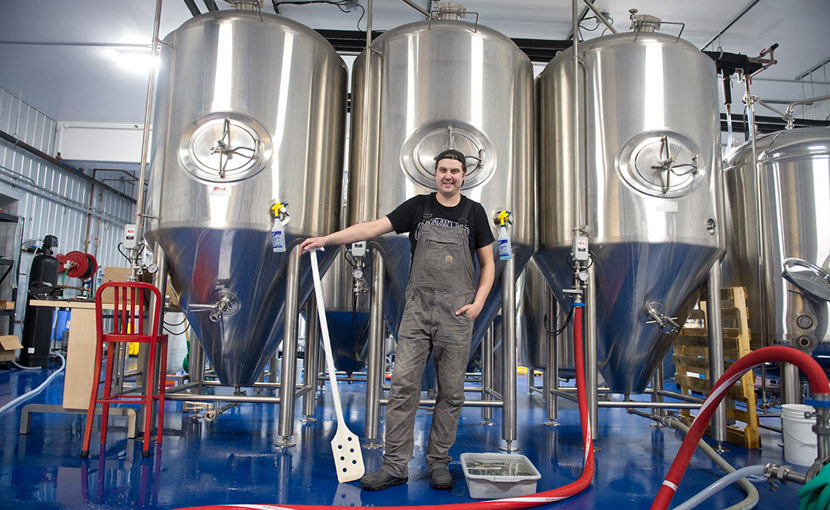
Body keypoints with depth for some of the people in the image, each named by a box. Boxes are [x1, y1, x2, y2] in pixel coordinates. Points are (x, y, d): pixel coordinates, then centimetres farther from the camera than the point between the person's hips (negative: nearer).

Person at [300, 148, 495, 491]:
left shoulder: (474, 212, 6)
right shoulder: (418, 206, 5)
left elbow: (487, 263, 9)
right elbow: (374, 227, -4)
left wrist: (478, 302, -5)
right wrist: (326, 239, -14)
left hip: (456, 313, 0)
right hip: (418, 309, 0)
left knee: (451, 392, 6)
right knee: (403, 385, -3)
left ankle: (438, 462, 21)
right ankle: (395, 465, 7)